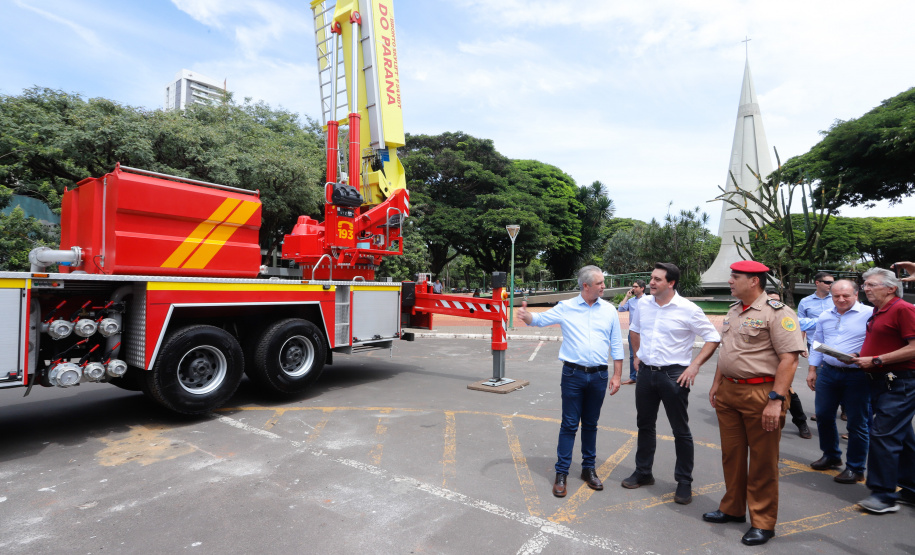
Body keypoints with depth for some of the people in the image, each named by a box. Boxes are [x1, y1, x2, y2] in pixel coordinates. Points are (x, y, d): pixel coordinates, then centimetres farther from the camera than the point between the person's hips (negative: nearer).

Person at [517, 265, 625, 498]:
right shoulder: (566, 307, -1)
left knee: (590, 424, 15)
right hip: (573, 374, -2)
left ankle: (589, 469, 31)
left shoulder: (609, 310, 4)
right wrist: (526, 315, -26)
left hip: (599, 376, 2)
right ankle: (561, 473, 13)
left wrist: (617, 375, 4)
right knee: (569, 424, 3)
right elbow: (541, 319, -2)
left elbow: (616, 345, 7)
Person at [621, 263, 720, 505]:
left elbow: (713, 338, -7)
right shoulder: (643, 303, 1)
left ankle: (684, 482, 24)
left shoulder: (688, 309, -13)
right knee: (644, 424, 16)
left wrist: (695, 365, -14)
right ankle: (643, 473, 33)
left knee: (681, 431, 7)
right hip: (646, 372, 5)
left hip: (674, 375, -5)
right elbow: (634, 329, 19)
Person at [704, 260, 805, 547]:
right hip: (728, 392, 8)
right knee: (731, 454, 16)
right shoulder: (733, 311, 12)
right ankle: (732, 509, 32)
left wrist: (776, 400, -22)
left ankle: (763, 523, 21)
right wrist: (716, 383, 17)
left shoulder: (777, 313, -13)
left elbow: (789, 359, -18)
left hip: (760, 393, -7)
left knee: (762, 461, 6)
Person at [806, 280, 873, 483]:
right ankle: (831, 456, 33)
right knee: (823, 415, 13)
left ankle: (855, 469, 19)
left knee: (857, 423, 4)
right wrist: (812, 370, 12)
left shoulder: (869, 314, -8)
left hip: (856, 376, -5)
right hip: (827, 373, 5)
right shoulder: (825, 317, 9)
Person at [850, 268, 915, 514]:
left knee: (883, 435, -9)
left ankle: (884, 496, -2)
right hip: (882, 381, 9)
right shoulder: (878, 312, 14)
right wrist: (862, 358, 10)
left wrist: (876, 360, -19)